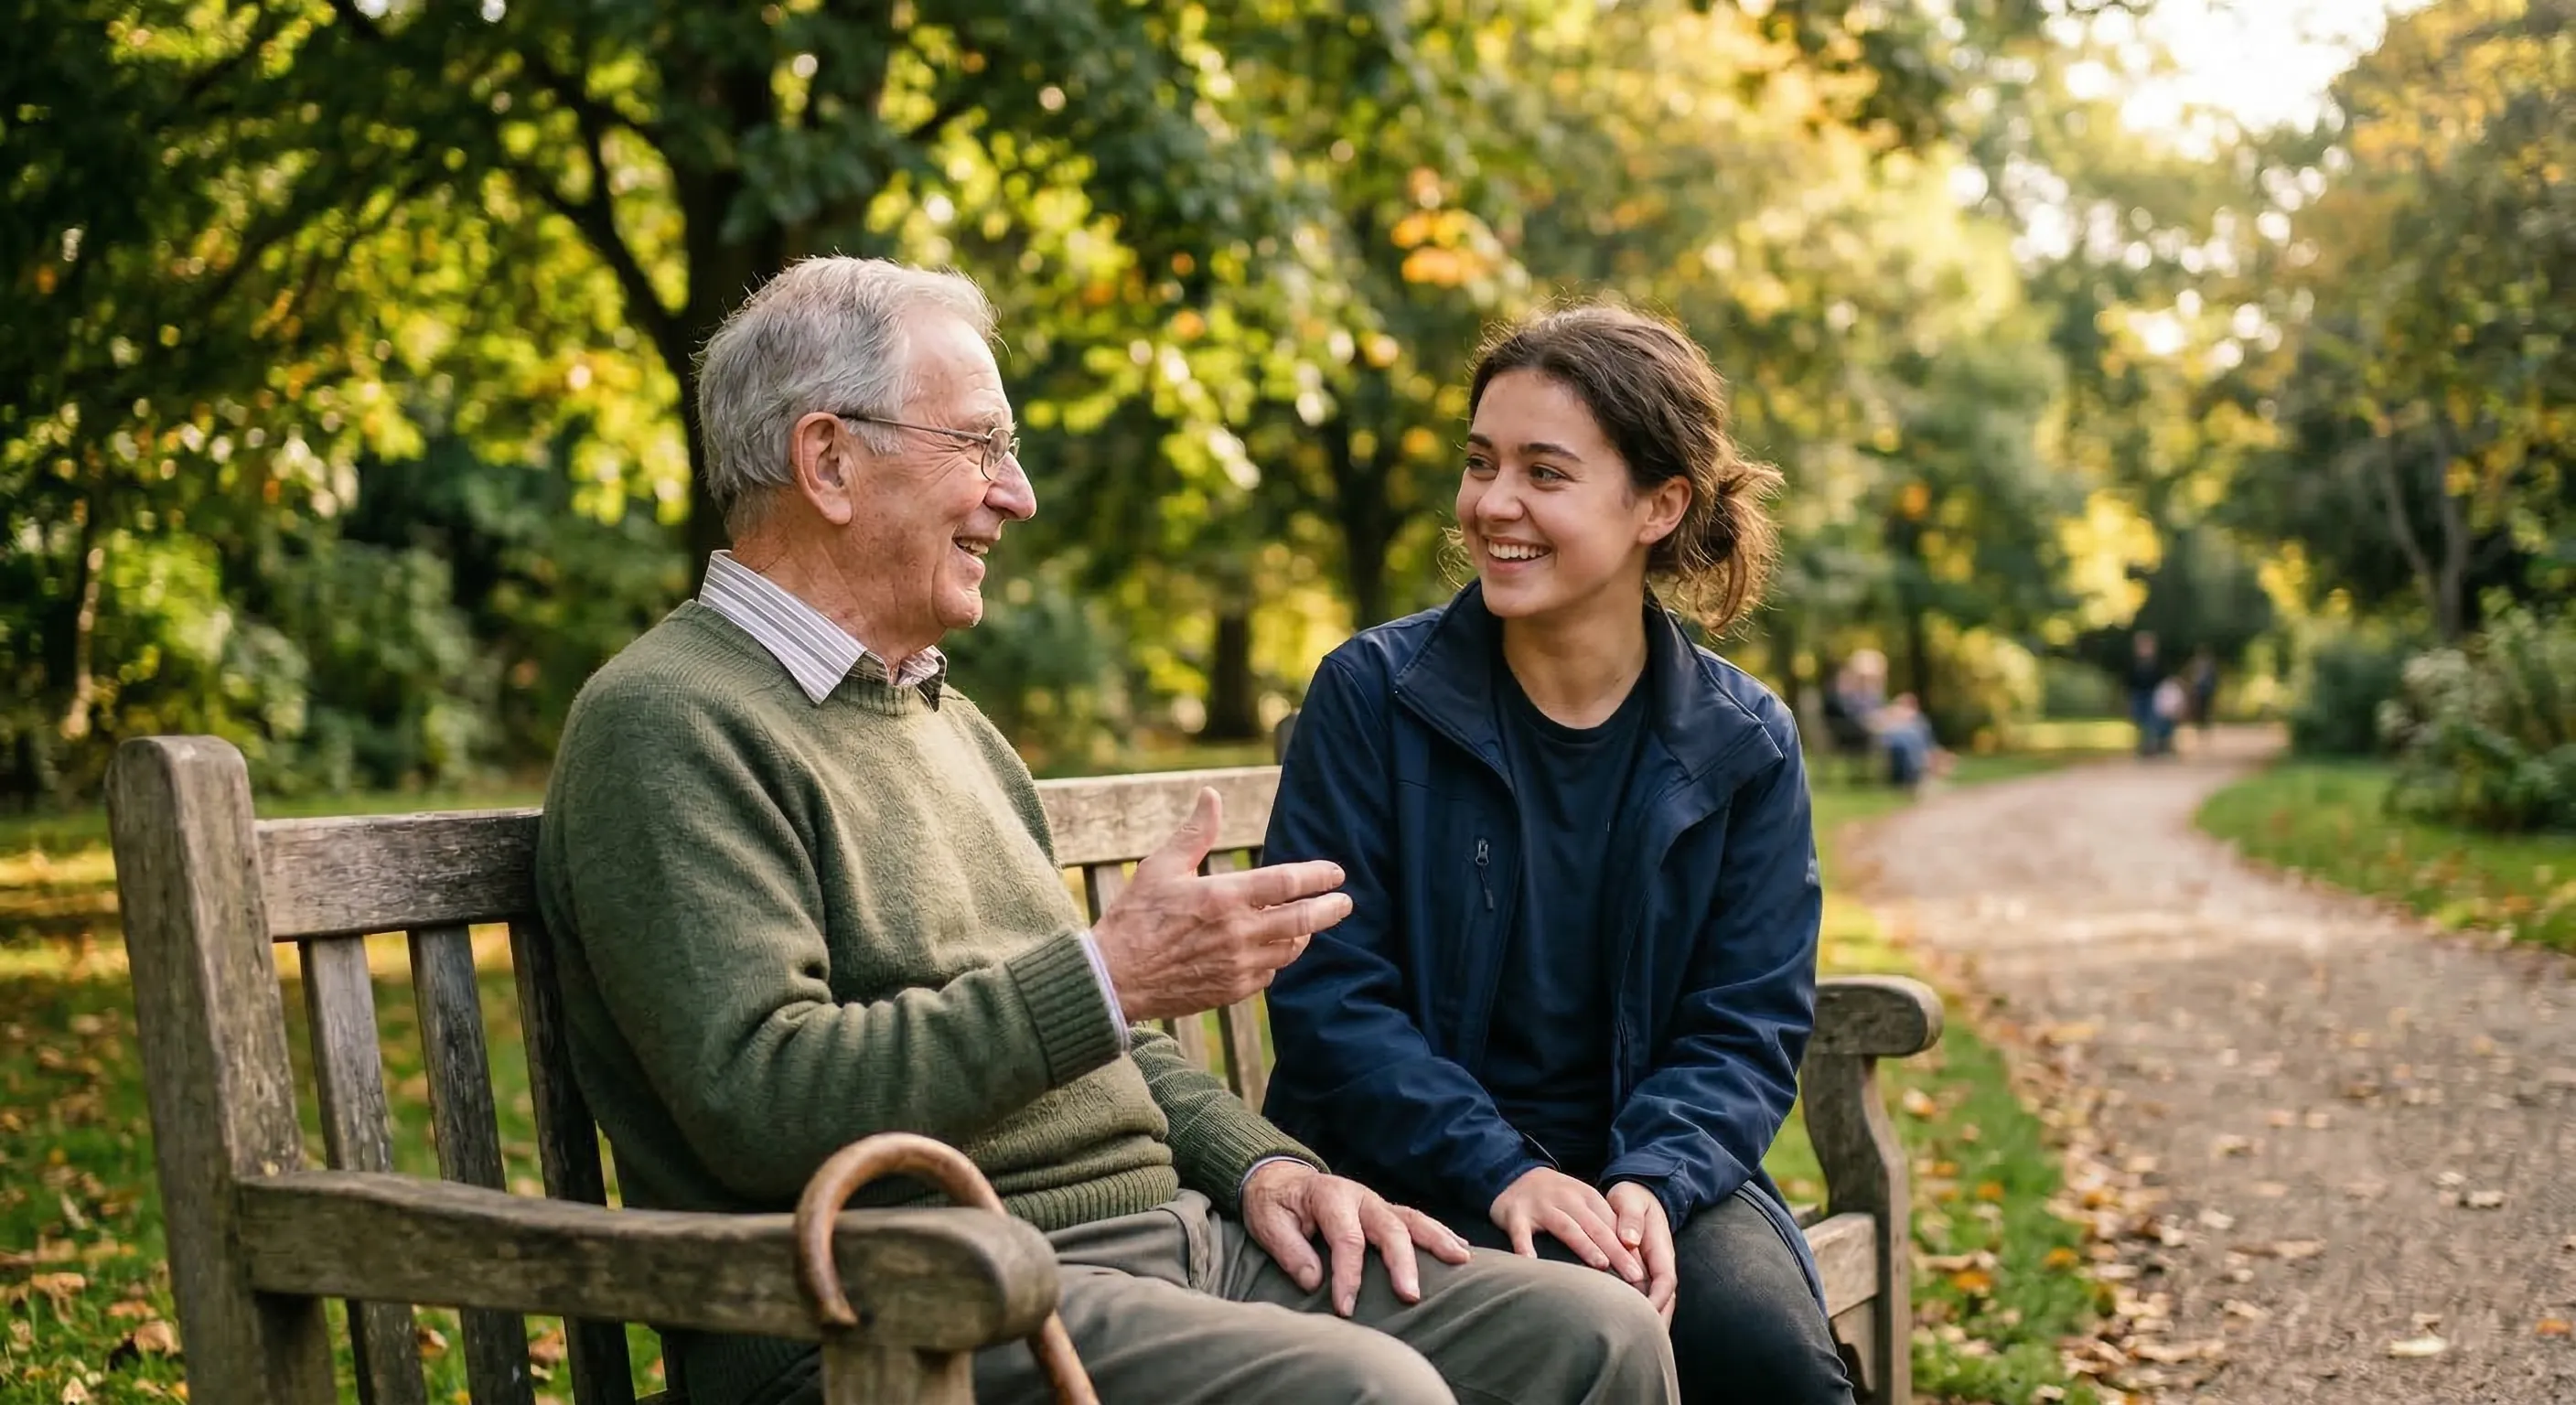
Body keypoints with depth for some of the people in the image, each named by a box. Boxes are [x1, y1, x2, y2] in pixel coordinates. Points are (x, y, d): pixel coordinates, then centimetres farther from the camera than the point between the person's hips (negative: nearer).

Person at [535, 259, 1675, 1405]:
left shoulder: (939, 711, 23)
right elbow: (763, 1104, -20)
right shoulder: (668, 722, -7)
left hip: (1169, 1230, 9)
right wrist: (1113, 975, -21)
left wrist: (1260, 1163, 9)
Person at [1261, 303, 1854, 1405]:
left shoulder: (1746, 745, 3)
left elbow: (1748, 1025, 1)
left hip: (1645, 1162, 2)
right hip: (1421, 1174, -2)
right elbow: (1324, 989, -8)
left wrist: (1651, 1180, -19)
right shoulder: (1372, 695, -4)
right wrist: (1502, 1172, -20)